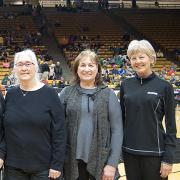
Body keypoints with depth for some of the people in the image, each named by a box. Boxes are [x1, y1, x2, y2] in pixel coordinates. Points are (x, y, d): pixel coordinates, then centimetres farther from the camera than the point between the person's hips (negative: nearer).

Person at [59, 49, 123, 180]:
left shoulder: (108, 94, -1)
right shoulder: (66, 93, 2)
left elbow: (117, 130, -3)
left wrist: (112, 164, -9)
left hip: (101, 161, -1)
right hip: (74, 161, 1)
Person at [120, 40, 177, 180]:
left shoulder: (164, 87, -7)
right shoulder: (126, 85, 2)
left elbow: (171, 126, -6)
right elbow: (121, 118, 8)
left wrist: (168, 158, -9)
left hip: (154, 153, -3)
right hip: (129, 151, 3)